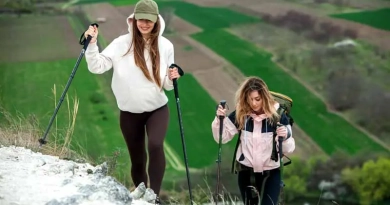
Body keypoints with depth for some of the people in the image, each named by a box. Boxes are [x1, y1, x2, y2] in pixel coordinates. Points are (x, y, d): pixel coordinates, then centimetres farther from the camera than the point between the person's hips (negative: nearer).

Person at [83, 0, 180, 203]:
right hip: (130, 112, 0)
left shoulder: (165, 46, -2)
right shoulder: (122, 43, -8)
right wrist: (91, 44, -25)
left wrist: (171, 78, -17)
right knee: (137, 159, 11)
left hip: (157, 109, 0)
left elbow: (165, 84, 5)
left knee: (155, 146, -27)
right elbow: (97, 67, -13)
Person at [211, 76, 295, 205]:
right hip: (246, 170, 3)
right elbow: (222, 138, -4)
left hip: (271, 171, -2)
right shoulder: (240, 115, -7)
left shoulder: (277, 115, -13)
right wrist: (219, 119, -20)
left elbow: (288, 149, -10)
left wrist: (286, 137, -31)